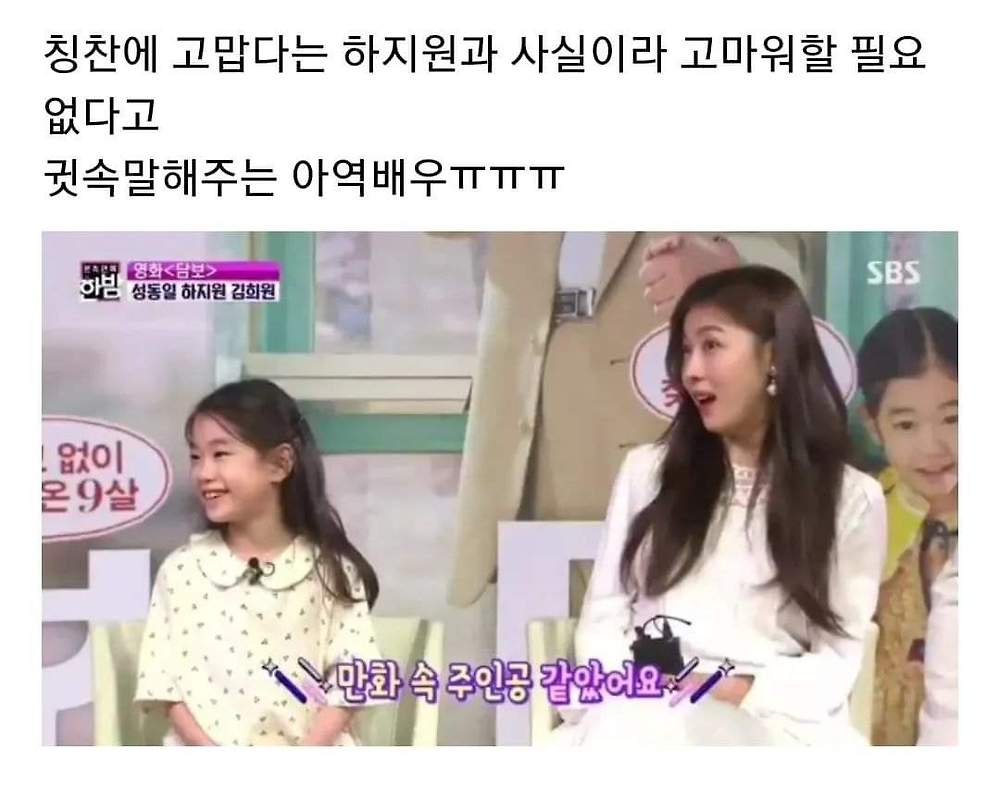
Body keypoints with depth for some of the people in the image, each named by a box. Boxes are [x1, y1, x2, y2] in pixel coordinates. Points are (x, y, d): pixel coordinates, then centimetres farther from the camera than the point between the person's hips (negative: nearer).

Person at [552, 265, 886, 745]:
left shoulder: (852, 498, 9)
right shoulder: (647, 471, 17)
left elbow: (837, 661, 4)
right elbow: (603, 620, 12)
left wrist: (738, 694, -14)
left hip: (767, 719, -1)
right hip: (642, 710, 2)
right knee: (621, 726, -37)